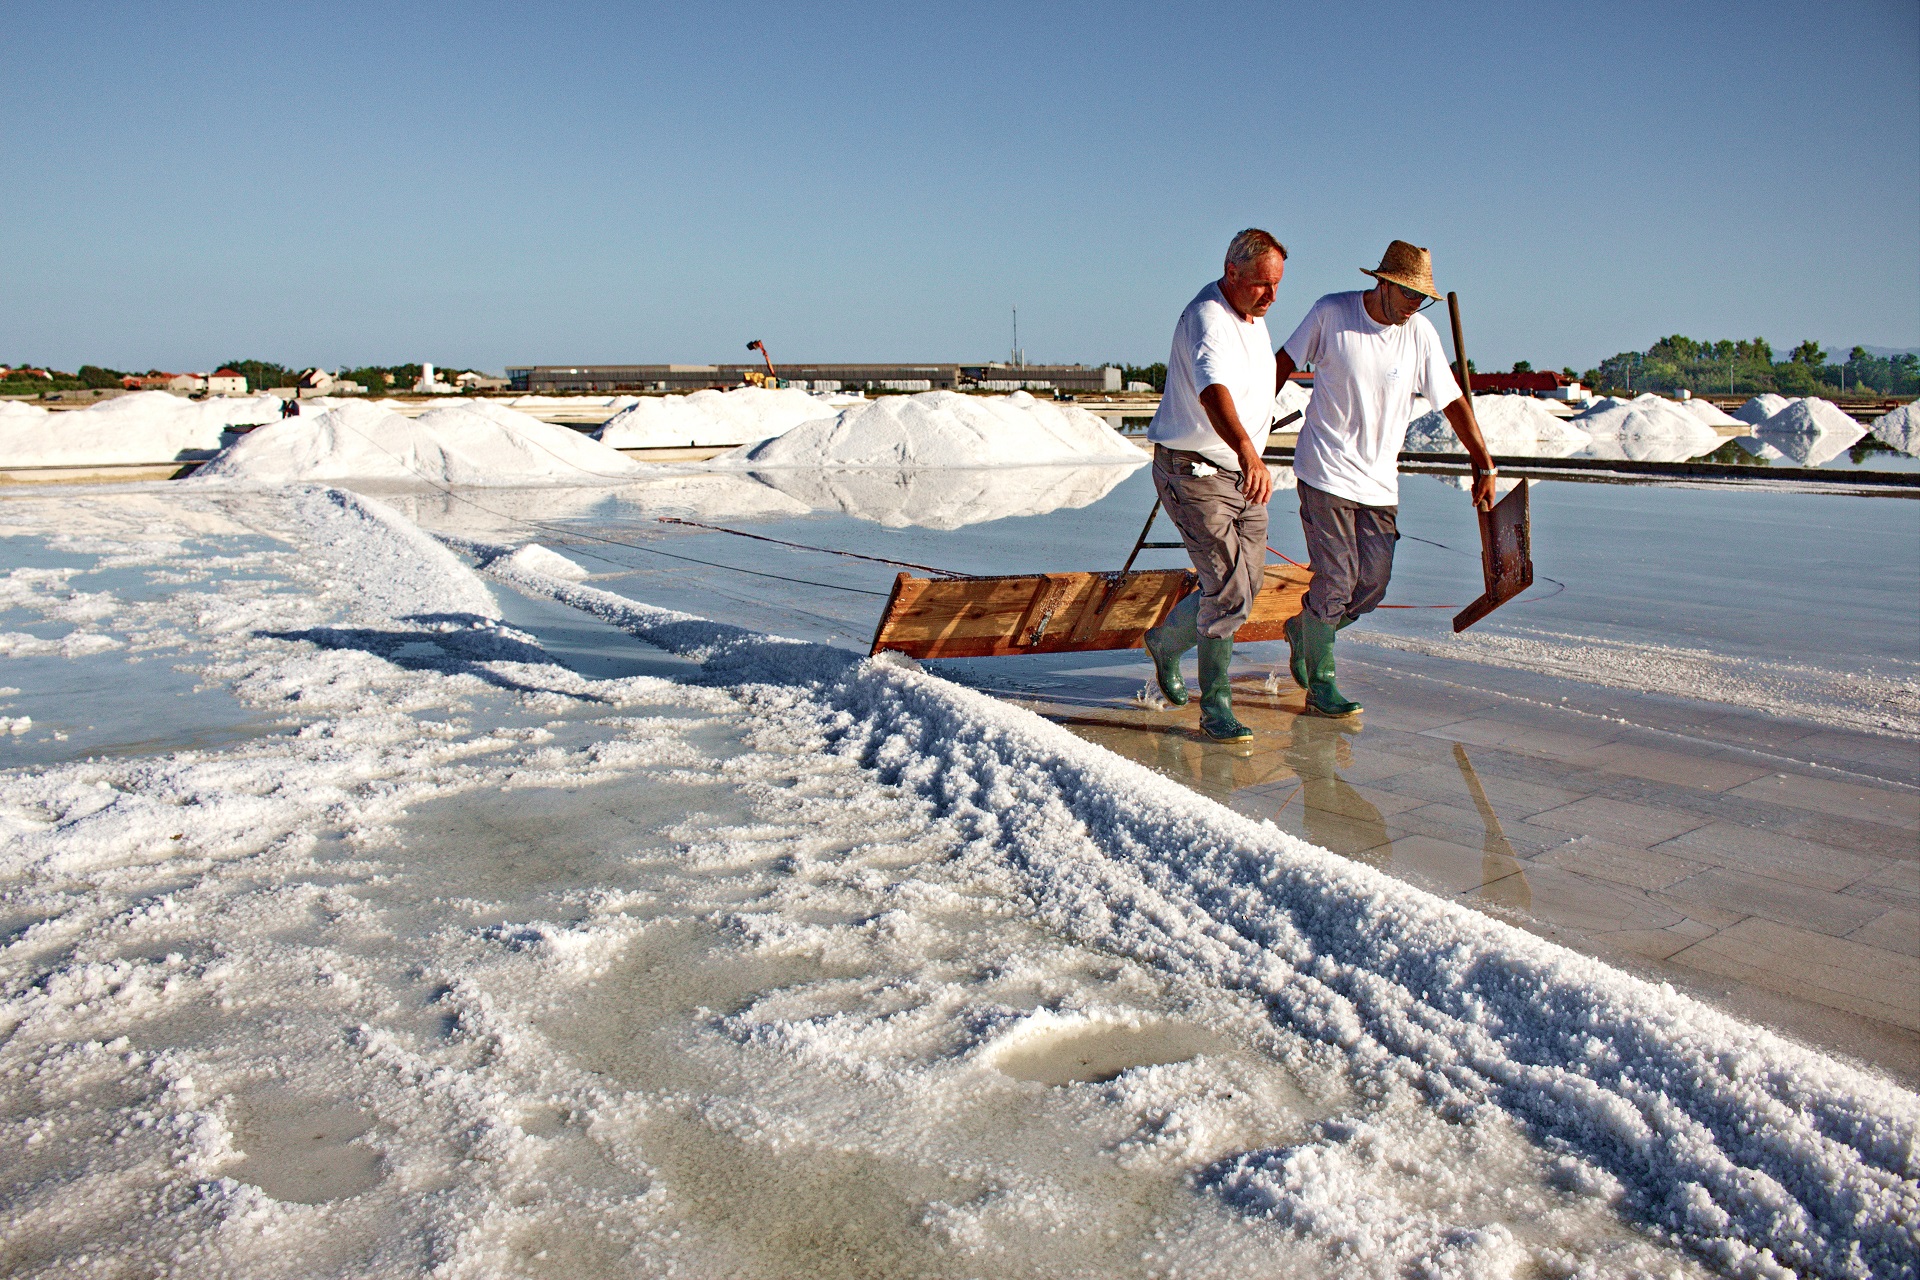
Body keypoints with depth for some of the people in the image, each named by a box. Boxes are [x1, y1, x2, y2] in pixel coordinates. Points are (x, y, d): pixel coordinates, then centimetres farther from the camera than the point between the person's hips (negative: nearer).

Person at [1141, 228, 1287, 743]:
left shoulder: (1253, 316, 10)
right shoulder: (1206, 319, -22)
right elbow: (1213, 389, -43)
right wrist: (1246, 449, -59)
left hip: (1243, 471, 9)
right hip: (1195, 473, -9)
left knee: (1244, 586, 13)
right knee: (1228, 589, -13)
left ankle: (1167, 641, 37)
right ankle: (1215, 705, 0)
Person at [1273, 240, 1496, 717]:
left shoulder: (1420, 332, 0)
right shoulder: (1331, 313, -7)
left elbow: (1452, 399, 4)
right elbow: (1285, 362, 6)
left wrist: (1483, 463, 1)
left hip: (1381, 482, 4)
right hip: (1327, 471, -4)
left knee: (1373, 586, 3)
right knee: (1335, 580, -8)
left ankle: (1303, 630, 30)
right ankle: (1319, 685, 5)